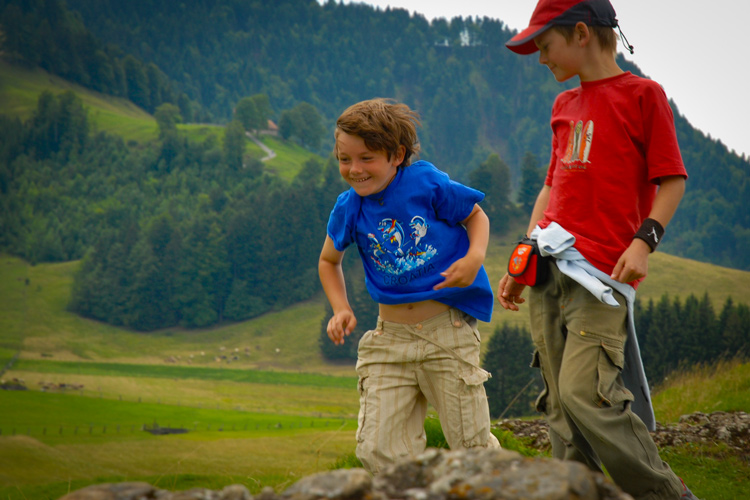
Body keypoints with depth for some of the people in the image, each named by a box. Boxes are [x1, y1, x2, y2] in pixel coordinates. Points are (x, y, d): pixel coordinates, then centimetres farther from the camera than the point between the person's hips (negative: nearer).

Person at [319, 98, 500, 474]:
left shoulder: (427, 183, -8)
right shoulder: (349, 208, 1)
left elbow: (476, 215, 7)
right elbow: (328, 261, 19)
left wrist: (475, 257, -13)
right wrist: (341, 310, 3)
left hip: (448, 329, -3)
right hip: (390, 336, 3)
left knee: (473, 448, 3)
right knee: (378, 452, -5)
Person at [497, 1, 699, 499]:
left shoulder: (643, 94, 1)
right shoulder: (564, 106, 20)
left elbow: (673, 180, -2)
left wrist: (644, 239, -17)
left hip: (601, 271, -7)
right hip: (548, 271, 7)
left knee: (583, 392, -19)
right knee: (561, 406, 1)